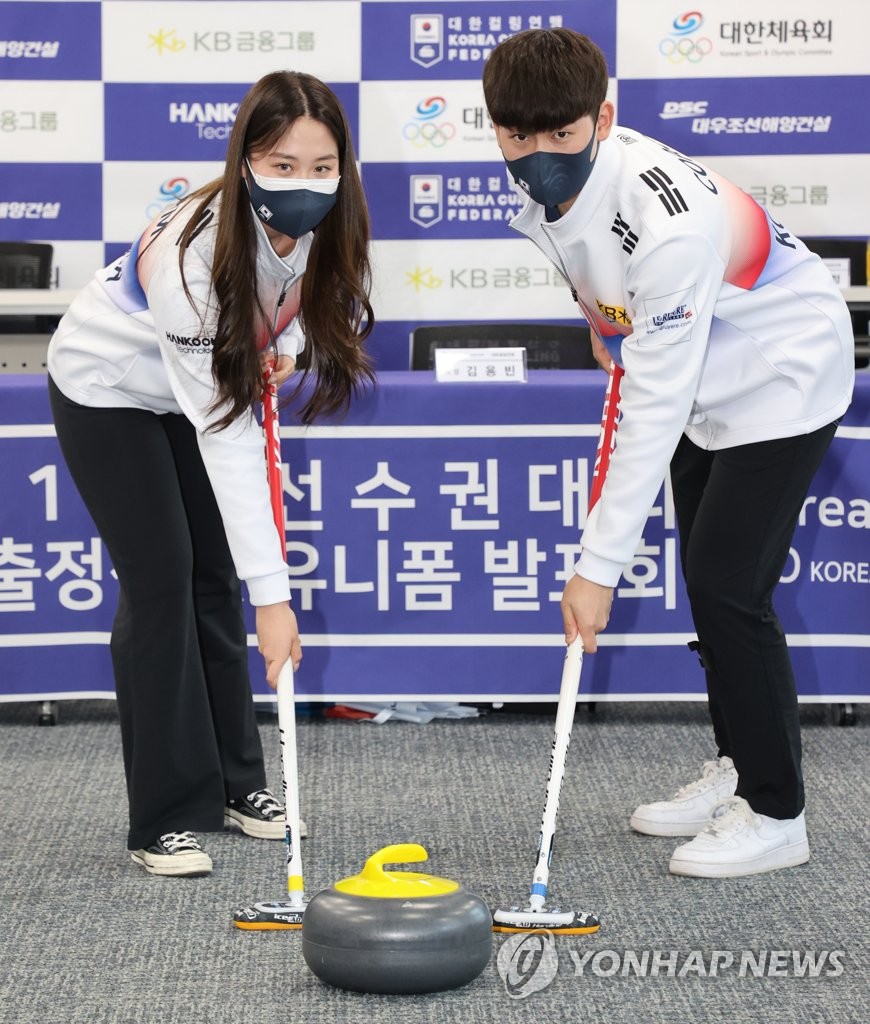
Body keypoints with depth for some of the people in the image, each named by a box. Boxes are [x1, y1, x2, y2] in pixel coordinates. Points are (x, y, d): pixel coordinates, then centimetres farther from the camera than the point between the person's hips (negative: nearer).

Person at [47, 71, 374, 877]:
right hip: (108, 387, -6)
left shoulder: (324, 225, -23)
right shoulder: (193, 254, -41)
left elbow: (322, 290, 5)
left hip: (196, 383, 6)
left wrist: (284, 342, -17)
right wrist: (273, 594, -42)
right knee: (160, 580, -11)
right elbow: (226, 435, -42)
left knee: (215, 575, 6)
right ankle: (167, 816, -5)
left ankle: (233, 780, 19)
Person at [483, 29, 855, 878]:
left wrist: (599, 564, -36)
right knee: (704, 576, 14)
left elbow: (656, 410, -38)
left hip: (782, 378, -9)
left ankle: (774, 813, -1)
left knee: (729, 586, -12)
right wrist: (606, 318, 15)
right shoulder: (551, 184, -16)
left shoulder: (671, 224, -40)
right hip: (707, 374, 9)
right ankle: (736, 766, 30)